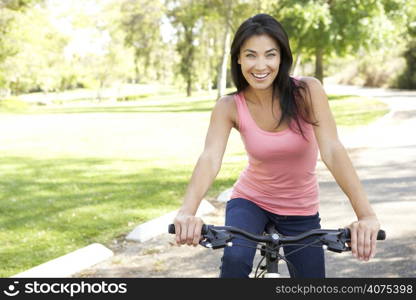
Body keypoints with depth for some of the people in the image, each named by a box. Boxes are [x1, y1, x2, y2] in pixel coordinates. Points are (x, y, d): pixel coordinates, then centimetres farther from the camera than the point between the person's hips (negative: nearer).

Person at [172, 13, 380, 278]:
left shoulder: (307, 91, -18)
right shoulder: (229, 107, -16)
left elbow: (333, 151, -28)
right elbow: (210, 159, -30)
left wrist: (366, 215, -41)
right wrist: (188, 212, -50)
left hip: (302, 211, 1)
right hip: (250, 201, -1)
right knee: (235, 259, -31)